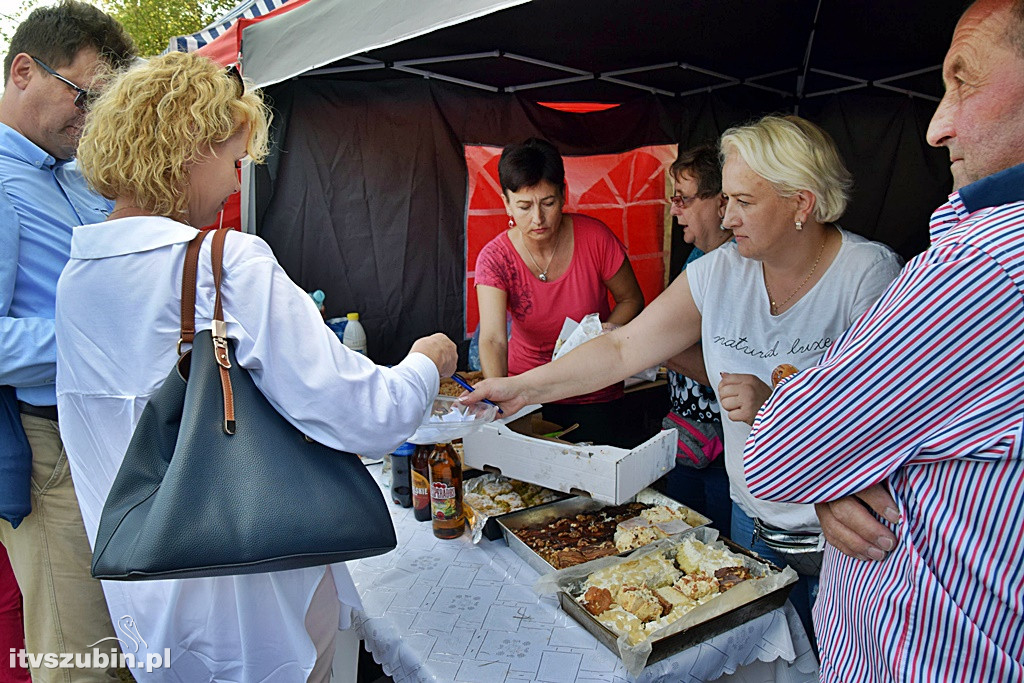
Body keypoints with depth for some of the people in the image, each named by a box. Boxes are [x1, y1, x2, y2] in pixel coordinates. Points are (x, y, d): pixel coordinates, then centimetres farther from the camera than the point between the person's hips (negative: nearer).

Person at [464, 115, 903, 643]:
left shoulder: (870, 274, -15)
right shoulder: (719, 272, -5)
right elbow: (623, 349, -5)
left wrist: (776, 405, -30)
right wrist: (523, 387, -9)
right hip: (751, 519, 4)